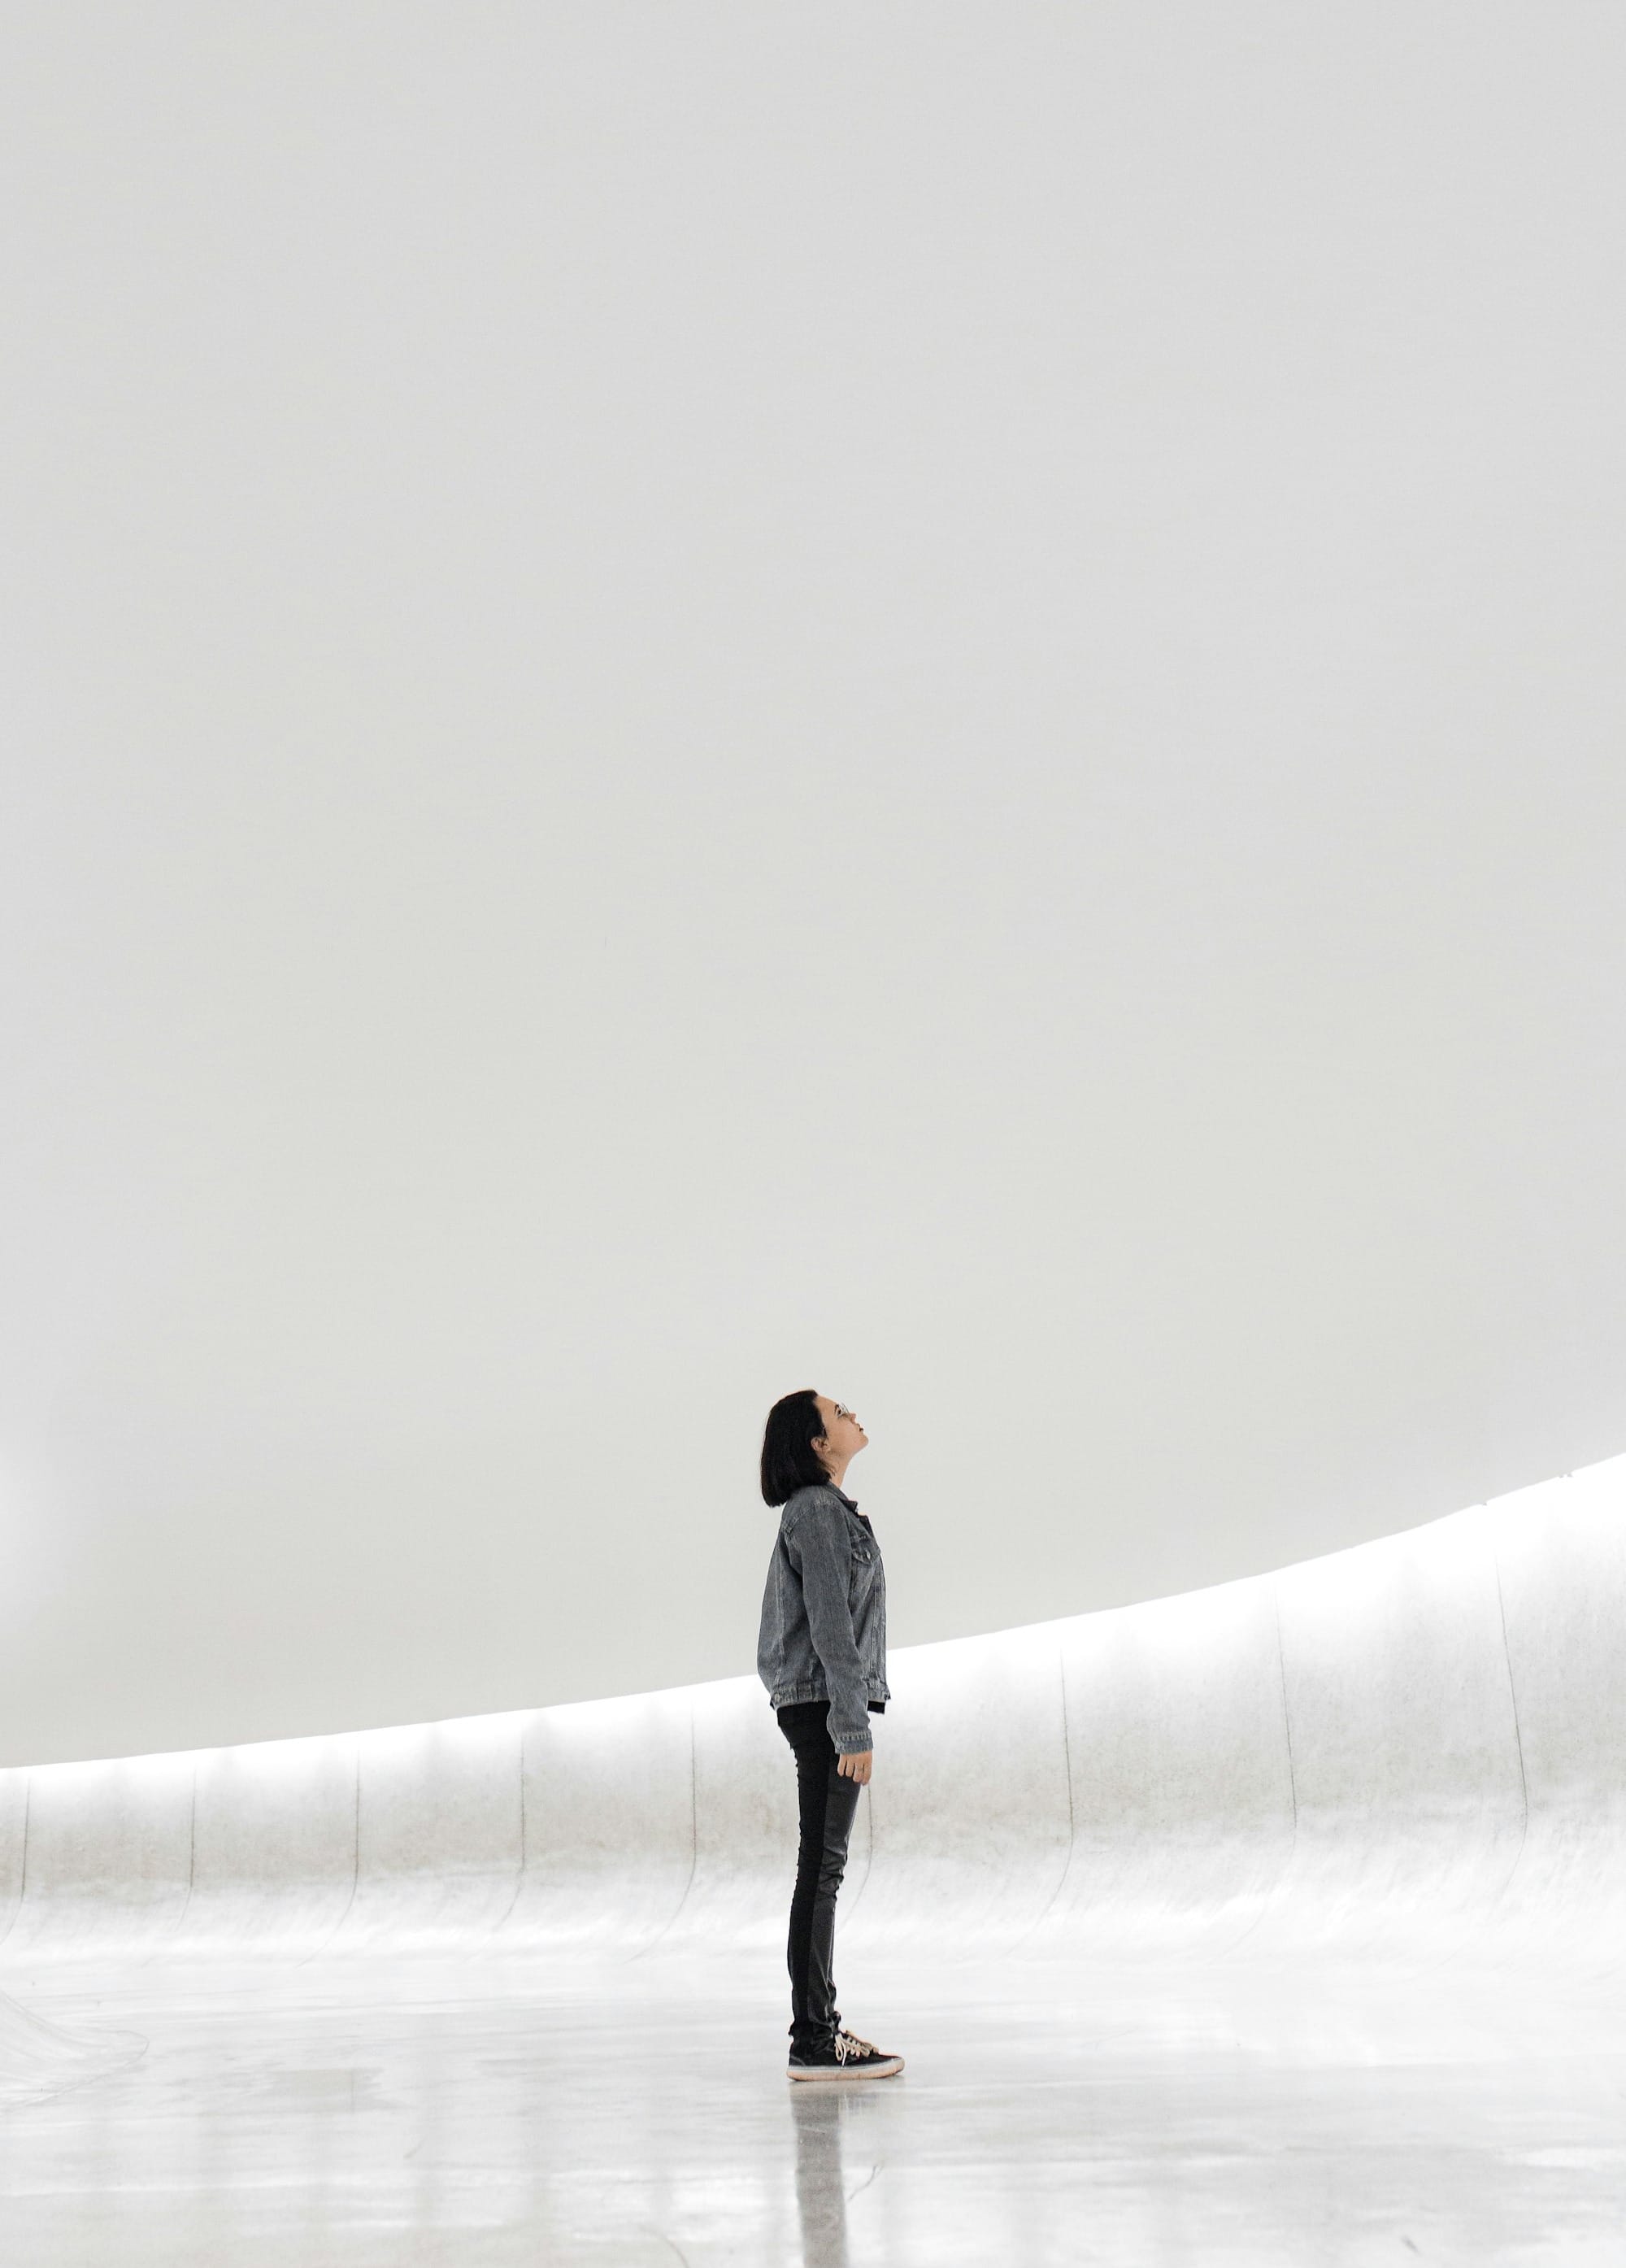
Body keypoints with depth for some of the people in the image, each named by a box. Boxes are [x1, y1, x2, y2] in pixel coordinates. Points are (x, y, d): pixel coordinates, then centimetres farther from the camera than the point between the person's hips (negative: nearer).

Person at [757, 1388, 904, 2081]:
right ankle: (813, 2043, -5)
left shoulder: (821, 1509, 18)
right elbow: (830, 1622, -18)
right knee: (821, 1869, -8)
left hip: (816, 1704, 10)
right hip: (827, 1703, -10)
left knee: (823, 1868, 11)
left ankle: (821, 2024, 16)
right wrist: (853, 1728, -20)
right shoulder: (817, 1510, -13)